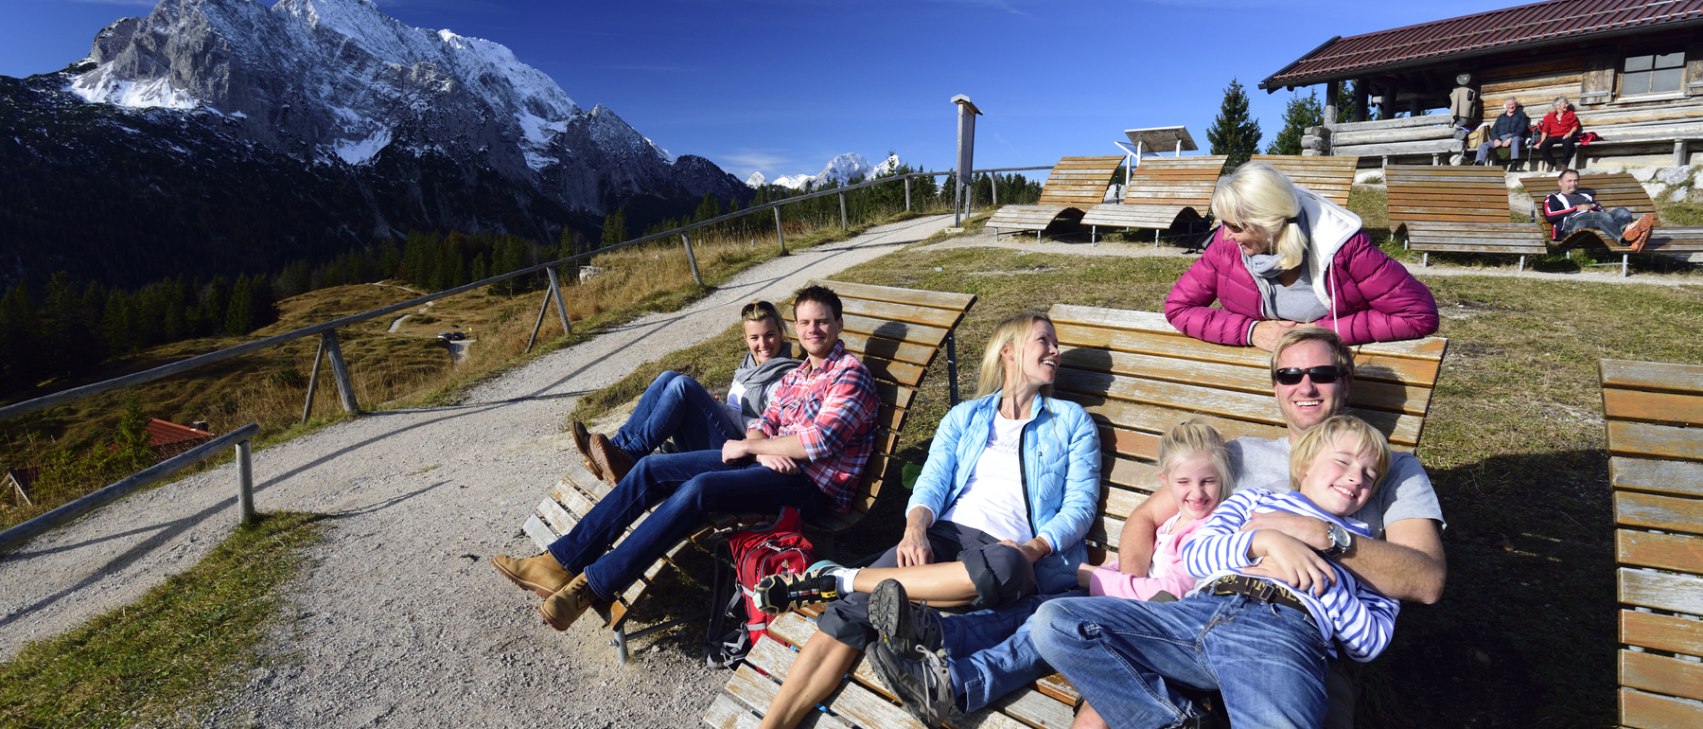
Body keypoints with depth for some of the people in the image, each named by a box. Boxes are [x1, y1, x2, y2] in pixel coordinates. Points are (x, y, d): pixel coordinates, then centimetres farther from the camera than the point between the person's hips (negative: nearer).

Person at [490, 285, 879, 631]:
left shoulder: (850, 374, -8)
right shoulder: (796, 374, 19)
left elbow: (819, 442, -21)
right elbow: (762, 426, 13)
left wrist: (746, 446, -11)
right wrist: (762, 450, -13)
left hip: (814, 483, -8)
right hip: (769, 460, 8)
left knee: (700, 487, -32)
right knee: (652, 468, -5)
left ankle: (595, 584, -22)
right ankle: (562, 561, -2)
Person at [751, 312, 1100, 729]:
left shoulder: (1072, 421, 14)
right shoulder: (964, 416, 18)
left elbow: (1080, 504, 4)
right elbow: (931, 483, 6)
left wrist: (1031, 550, -14)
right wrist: (915, 529, -16)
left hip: (1013, 553, -1)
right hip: (947, 535, 2)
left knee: (1004, 568, -40)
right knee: (852, 611, -25)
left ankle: (841, 579, -28)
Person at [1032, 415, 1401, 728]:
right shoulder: (1253, 499, 29)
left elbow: (1370, 644, 17)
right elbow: (1194, 553, 12)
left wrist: (1322, 580, 1)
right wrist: (1265, 539, -5)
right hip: (1199, 610, 3)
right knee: (1054, 621, -19)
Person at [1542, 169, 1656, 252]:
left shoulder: (1585, 195, 40)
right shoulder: (1553, 198, 22)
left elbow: (1602, 211, 26)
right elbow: (1549, 216, 0)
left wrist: (1594, 210, 2)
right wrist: (1577, 209, -1)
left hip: (1594, 218, 6)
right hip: (1571, 221, -6)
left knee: (1622, 211, -24)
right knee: (1600, 216, -36)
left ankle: (1627, 230, -62)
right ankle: (1627, 240, -65)